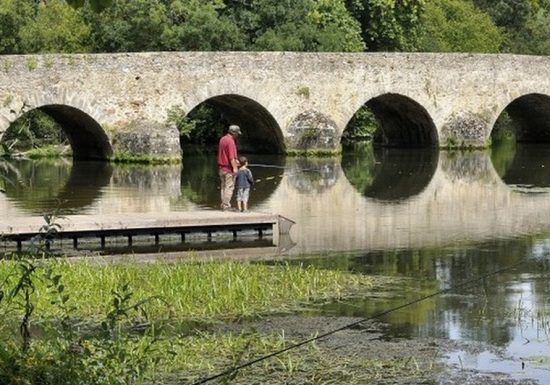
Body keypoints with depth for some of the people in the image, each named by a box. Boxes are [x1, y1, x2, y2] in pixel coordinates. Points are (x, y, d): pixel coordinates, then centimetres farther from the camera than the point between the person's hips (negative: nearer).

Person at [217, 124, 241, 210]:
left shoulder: (222, 139, 13)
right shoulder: (230, 141, -16)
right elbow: (231, 156, -21)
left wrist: (235, 160, 25)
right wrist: (235, 167, -20)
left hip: (221, 167, 9)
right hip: (229, 168, -9)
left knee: (223, 186, 12)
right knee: (229, 186, -6)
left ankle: (223, 204, 14)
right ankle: (226, 205, -9)